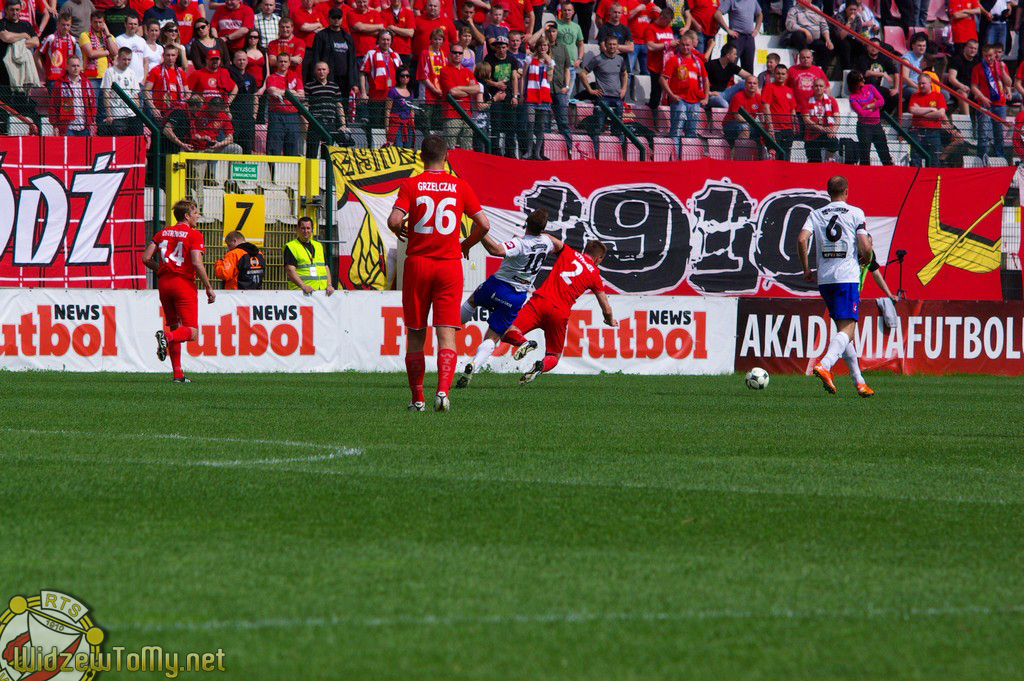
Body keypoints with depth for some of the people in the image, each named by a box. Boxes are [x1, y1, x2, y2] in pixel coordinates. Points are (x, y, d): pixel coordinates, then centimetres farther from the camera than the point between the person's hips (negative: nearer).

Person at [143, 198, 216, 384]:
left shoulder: (162, 233, 11)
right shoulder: (193, 235, -5)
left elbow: (146, 258, 7)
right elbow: (197, 264, -15)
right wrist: (209, 288, -7)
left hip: (164, 283, 6)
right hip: (184, 283, -6)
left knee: (175, 327, 14)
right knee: (191, 332, -5)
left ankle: (178, 373, 9)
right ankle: (166, 337, -36)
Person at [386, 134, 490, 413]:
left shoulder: (411, 185, -2)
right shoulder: (460, 186, 2)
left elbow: (394, 220, -14)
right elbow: (483, 224, 0)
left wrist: (401, 232, 8)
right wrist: (466, 245, 18)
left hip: (417, 264, 0)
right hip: (450, 265, 0)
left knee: (415, 335, 10)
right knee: (446, 334, -3)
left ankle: (417, 398, 14)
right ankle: (443, 391, -22)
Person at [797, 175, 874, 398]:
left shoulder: (816, 214, 9)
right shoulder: (855, 213, 1)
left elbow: (802, 239, -5)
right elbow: (865, 247, -7)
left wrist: (806, 269, 5)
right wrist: (865, 259, 16)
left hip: (824, 279, 4)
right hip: (847, 277, -4)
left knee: (842, 328, 15)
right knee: (847, 330, -10)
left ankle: (858, 381, 17)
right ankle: (824, 365, -35)